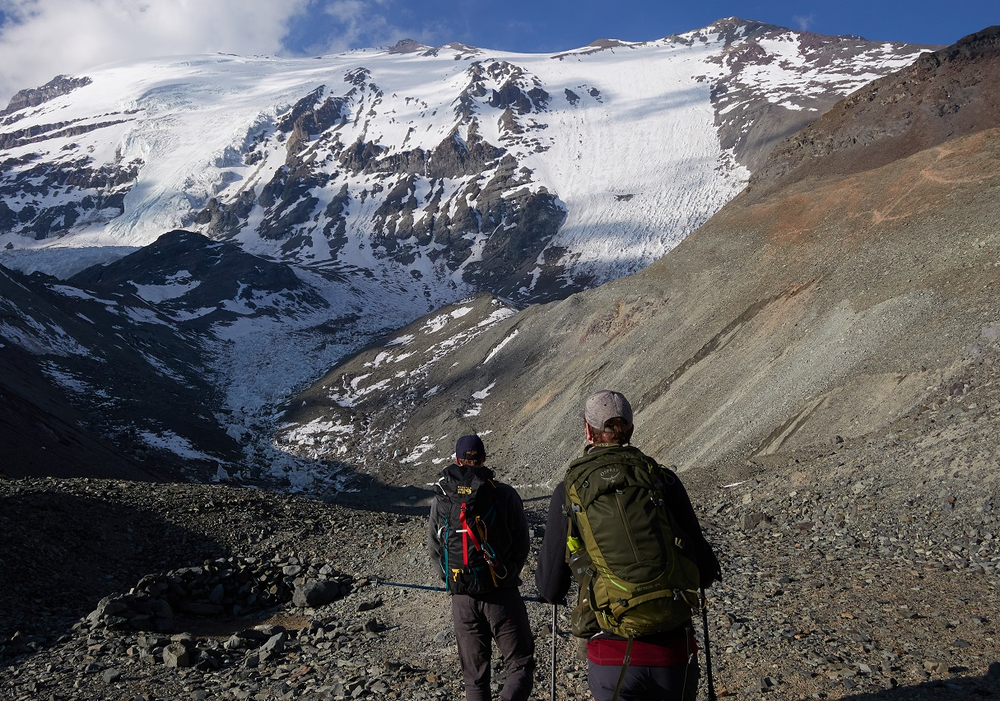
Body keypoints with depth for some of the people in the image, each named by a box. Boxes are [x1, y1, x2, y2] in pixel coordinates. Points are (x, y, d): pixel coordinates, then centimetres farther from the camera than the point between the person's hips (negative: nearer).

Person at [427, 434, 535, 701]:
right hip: (502, 596, -3)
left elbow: (435, 550, 6)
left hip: (462, 599, 3)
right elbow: (522, 545, -2)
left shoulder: (440, 499, -1)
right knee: (520, 665, 8)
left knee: (474, 674, 16)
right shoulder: (505, 494, -9)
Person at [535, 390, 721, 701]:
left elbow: (550, 590, 0)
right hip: (674, 652, 2)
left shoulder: (569, 491, -3)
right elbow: (704, 573, 2)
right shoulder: (663, 480, -1)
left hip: (612, 656, -2)